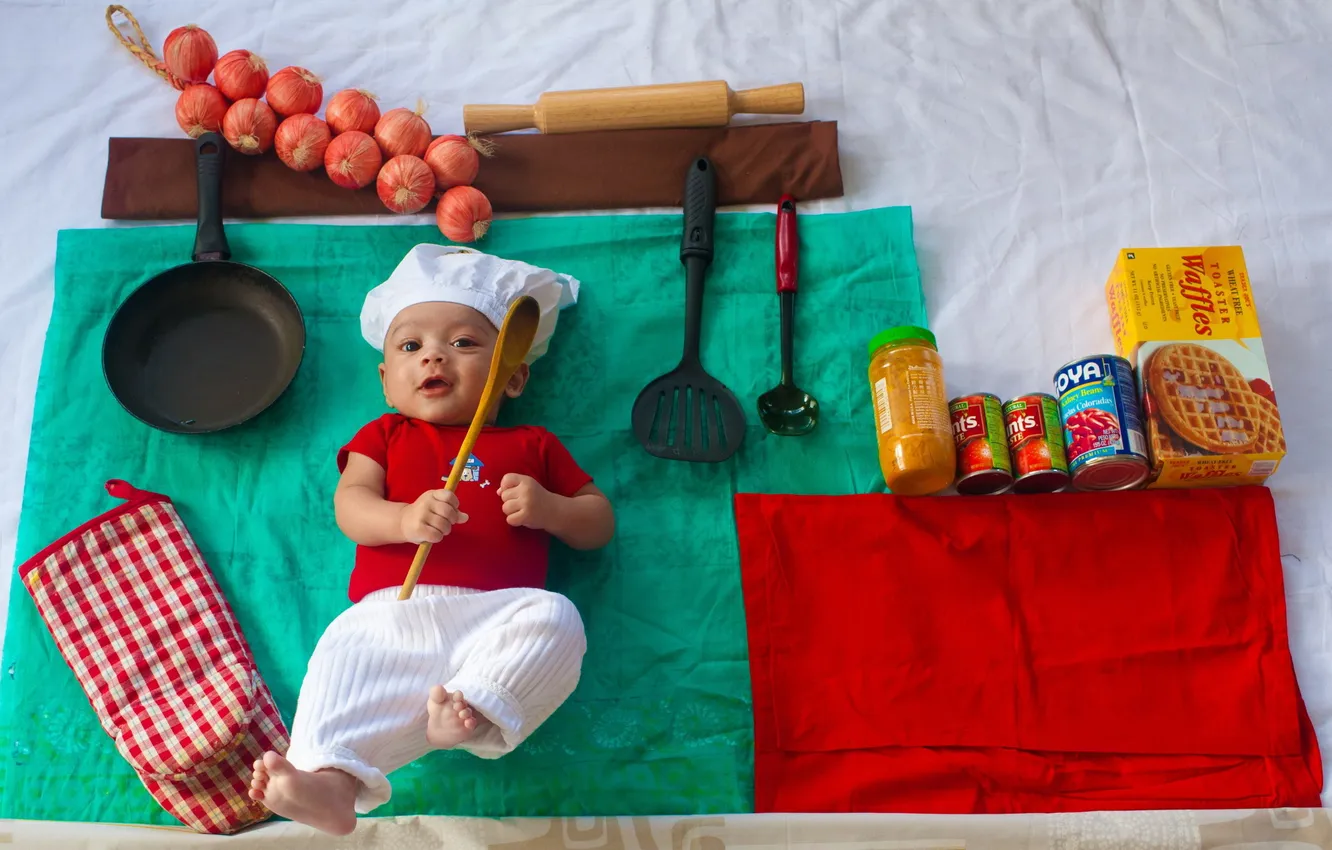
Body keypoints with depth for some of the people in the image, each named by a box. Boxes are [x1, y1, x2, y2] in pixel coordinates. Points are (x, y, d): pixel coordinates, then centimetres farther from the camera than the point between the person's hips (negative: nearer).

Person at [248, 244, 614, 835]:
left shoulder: (533, 446, 24)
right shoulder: (385, 436, 26)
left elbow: (599, 524, 23)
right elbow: (351, 504, 8)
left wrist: (549, 508, -1)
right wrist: (406, 519, -15)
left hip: (496, 614, 0)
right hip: (393, 609, 0)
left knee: (556, 618, -30)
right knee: (344, 657, -29)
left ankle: (475, 709, -40)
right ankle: (331, 781, -40)